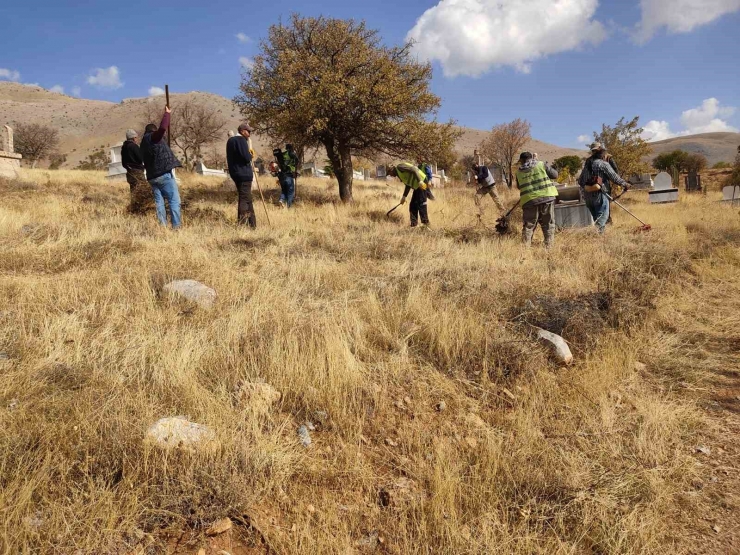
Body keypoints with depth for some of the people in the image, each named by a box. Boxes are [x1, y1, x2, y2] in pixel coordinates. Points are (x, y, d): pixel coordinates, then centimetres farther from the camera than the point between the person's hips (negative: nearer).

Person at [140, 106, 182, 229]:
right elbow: (163, 127, -21)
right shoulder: (153, 137, -3)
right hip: (165, 174, -8)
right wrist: (167, 113, -8)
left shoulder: (144, 143, 20)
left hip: (152, 176, 8)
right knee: (174, 201, -6)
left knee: (159, 202, 9)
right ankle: (176, 227, -10)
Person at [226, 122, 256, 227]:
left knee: (247, 199, 15)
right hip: (244, 174, -10)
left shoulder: (231, 140, 17)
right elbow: (247, 157, -20)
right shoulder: (241, 140, -13)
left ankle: (252, 224, 20)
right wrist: (250, 155, 1)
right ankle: (241, 224, -8)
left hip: (236, 174, 10)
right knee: (245, 199, -7)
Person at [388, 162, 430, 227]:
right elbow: (408, 185, 25)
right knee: (413, 205, 9)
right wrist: (404, 196, 20)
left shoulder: (399, 167, -7)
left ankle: (425, 222, -9)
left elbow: (413, 169, -19)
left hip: (421, 183, -10)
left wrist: (420, 181, -27)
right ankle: (414, 224, 12)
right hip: (417, 185, 10)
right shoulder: (399, 173, 21)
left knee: (421, 204, -11)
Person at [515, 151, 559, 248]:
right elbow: (555, 175, 8)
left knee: (529, 225, 9)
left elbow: (519, 186, 18)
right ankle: (549, 246, 7)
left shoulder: (519, 172, 7)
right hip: (547, 197, -1)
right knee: (548, 224, 9)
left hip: (529, 200, 1)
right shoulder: (541, 164, 3)